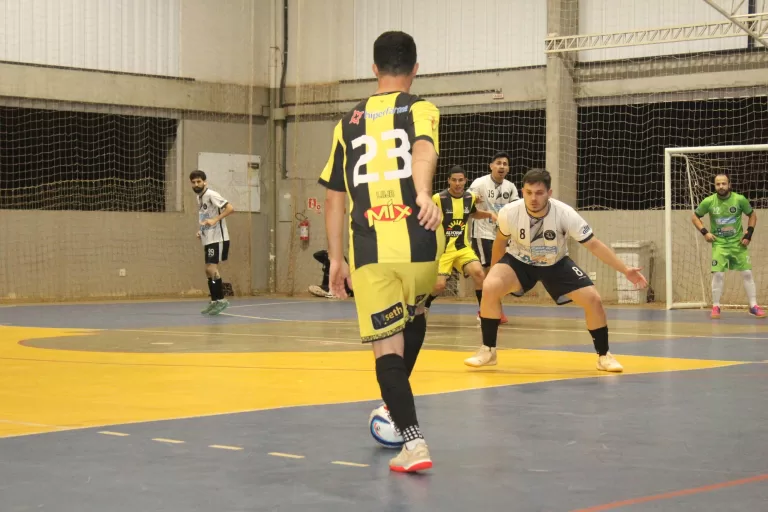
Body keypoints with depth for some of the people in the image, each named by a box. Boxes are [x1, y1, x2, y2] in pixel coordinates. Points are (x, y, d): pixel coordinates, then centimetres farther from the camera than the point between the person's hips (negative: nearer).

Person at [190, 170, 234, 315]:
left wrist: (215, 220, -29)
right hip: (208, 239, 9)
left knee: (212, 268, -14)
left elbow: (230, 208, -23)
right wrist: (201, 231, 11)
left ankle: (221, 300, -8)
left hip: (218, 238, -9)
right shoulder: (199, 198, 14)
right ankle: (214, 301, 14)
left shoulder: (211, 195, -13)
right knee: (208, 270, 9)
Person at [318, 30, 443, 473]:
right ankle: (397, 403, 35)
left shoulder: (350, 122, 18)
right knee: (414, 316, 29)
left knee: (387, 346, 2)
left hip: (369, 250, 1)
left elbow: (334, 197, 18)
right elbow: (423, 150, -17)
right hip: (418, 243, -1)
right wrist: (423, 195, -36)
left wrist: (336, 258, 24)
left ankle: (414, 442, -11)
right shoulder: (420, 109, 7)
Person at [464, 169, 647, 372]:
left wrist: (625, 270, -26)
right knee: (490, 287, -29)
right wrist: (494, 272, 7)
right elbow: (501, 241, -4)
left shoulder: (565, 214, -29)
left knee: (592, 299, -15)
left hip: (556, 264, 1)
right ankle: (488, 351, -12)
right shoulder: (509, 212, -26)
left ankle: (604, 355, 9)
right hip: (519, 260, -1)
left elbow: (593, 244, -21)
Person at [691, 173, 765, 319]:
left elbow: (752, 215, 6)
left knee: (747, 273, -2)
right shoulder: (709, 201, -9)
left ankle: (753, 306, 8)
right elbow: (694, 217, 5)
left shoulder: (740, 199, -10)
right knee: (718, 274, -12)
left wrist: (749, 233, -4)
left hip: (738, 243, 1)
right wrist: (705, 232, -7)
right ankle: (715, 307, 1)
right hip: (719, 244, -1)